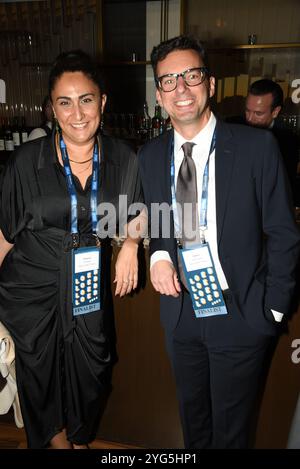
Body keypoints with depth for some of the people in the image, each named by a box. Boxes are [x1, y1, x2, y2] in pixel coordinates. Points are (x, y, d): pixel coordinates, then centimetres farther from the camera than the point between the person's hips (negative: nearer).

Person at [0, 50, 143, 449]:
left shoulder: (122, 158, -7)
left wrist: (131, 243, -7)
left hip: (90, 286, 2)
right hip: (32, 289, -1)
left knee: (89, 371, 18)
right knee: (40, 374, 18)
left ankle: (81, 438, 53)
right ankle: (55, 436, 54)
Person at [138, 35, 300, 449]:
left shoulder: (257, 146, -13)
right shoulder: (151, 155, 0)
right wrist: (159, 255, -11)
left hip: (241, 314, -3)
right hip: (181, 310, 4)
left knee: (231, 425, 19)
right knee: (192, 412, 27)